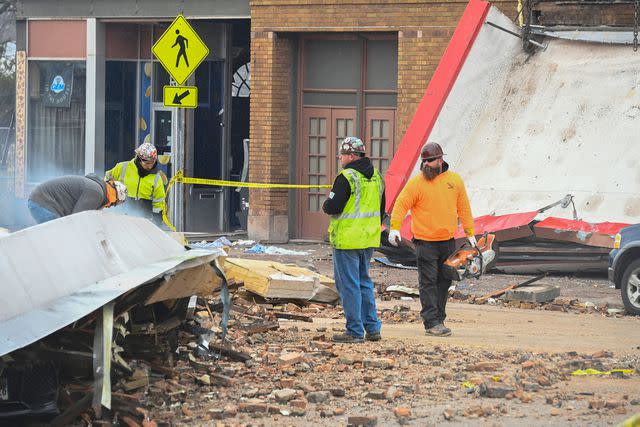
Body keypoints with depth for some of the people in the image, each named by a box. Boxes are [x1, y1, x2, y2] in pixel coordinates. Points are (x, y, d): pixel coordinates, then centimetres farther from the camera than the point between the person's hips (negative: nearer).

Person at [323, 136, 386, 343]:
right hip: (369, 240, 8)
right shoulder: (376, 177, 10)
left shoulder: (347, 177, -16)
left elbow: (333, 207, -19)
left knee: (348, 284, -2)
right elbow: (381, 210, 17)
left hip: (347, 239, -8)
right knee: (364, 282, 18)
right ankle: (372, 328, 17)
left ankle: (355, 331, -1)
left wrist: (326, 203, 3)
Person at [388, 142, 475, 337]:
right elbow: (401, 204, -7)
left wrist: (470, 233, 15)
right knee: (428, 283, -7)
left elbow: (463, 207, 14)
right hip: (425, 242, -4)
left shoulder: (455, 180, 6)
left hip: (448, 241, 4)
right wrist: (394, 227, -20)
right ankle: (431, 322, -8)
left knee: (444, 283, 9)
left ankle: (439, 319, 17)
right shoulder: (416, 183, -6)